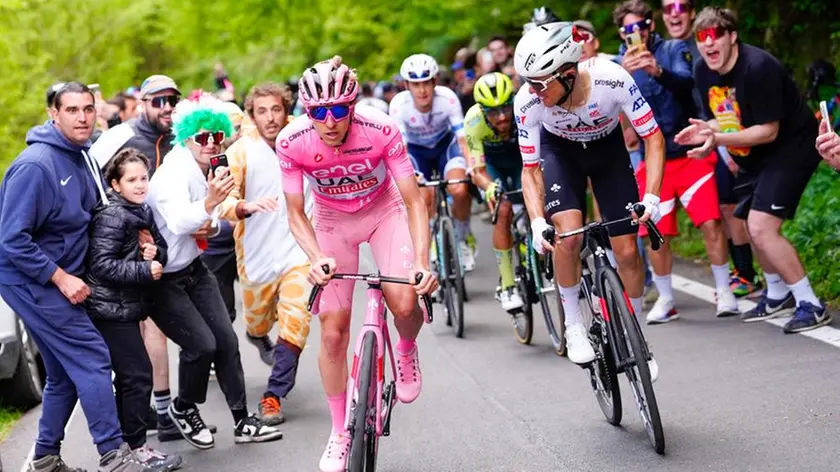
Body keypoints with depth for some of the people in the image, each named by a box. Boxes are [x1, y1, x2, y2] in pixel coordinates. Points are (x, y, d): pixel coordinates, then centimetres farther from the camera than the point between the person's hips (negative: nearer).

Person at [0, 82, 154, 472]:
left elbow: (94, 212, 22)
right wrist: (61, 278, -19)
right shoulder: (35, 165, -20)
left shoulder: (81, 157, 6)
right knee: (91, 356, -12)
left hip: (63, 277, 9)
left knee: (65, 374, 12)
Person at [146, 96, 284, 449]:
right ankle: (183, 409, 12)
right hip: (163, 278, -8)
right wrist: (210, 202, -62)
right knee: (201, 344, -15)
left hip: (193, 269, 8)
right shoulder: (173, 174, -25)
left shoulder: (210, 171, 1)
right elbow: (178, 221, -44)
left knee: (226, 340, 1)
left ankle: (243, 422, 10)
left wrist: (210, 226, -7)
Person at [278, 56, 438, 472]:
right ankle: (339, 433, 15)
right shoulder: (292, 142, -27)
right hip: (333, 220, 1)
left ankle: (407, 351, 13)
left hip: (385, 211, -1)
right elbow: (296, 215, -16)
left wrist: (422, 262, -37)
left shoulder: (381, 130, -31)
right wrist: (317, 258, -35)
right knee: (333, 331, -4)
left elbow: (414, 201, -24)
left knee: (405, 303, -25)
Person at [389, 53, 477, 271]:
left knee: (459, 190, -25)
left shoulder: (448, 98, -30)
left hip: (445, 143, -1)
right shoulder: (399, 104, -30)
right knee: (422, 198, -20)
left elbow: (463, 138, -31)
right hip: (416, 150, 1)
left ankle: (463, 238, 4)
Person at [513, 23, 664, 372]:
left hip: (608, 148, 0)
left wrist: (651, 198, -35)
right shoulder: (527, 102, -32)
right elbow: (530, 169, -19)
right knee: (568, 234, -25)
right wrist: (537, 222, -34)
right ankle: (573, 327, -5)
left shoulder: (613, 80, -37)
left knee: (626, 250, -4)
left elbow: (653, 138, -25)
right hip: (559, 151, 0)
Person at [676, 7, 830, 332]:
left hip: (792, 147, -9)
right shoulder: (704, 73, -1)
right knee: (753, 225, 18)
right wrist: (705, 133, -10)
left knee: (761, 227, -20)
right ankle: (778, 296, 39)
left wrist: (719, 138, -34)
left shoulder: (758, 67, -26)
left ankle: (811, 305, -11)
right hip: (757, 157, 9)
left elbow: (768, 131, -25)